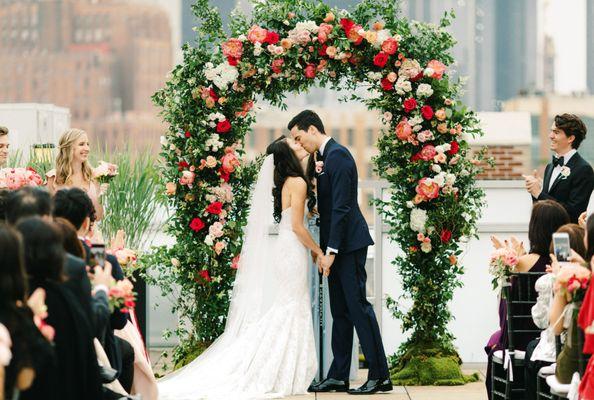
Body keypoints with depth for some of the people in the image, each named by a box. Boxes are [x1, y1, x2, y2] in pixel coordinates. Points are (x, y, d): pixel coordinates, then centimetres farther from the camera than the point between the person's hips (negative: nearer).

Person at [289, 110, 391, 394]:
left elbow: (341, 207, -19)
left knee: (358, 307, -9)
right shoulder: (326, 156, 16)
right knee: (340, 312, 11)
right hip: (339, 246, 10)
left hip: (348, 243, -10)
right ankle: (338, 376, 14)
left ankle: (380, 376, -7)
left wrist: (330, 251, -20)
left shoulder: (337, 155, -14)